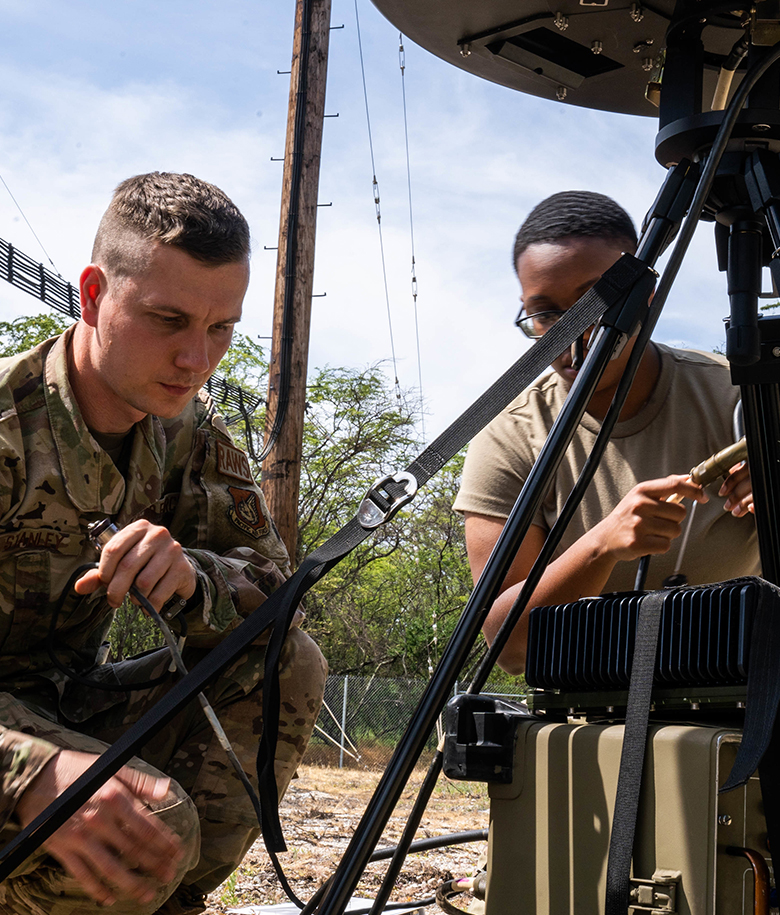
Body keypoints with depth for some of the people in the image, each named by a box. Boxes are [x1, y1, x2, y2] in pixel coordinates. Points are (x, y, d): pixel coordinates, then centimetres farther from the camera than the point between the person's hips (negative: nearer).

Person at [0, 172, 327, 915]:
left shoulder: (188, 429, 0)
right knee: (153, 825, -32)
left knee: (287, 667, -12)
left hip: (66, 702, 7)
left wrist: (187, 577, -30)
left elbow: (271, 586, -5)